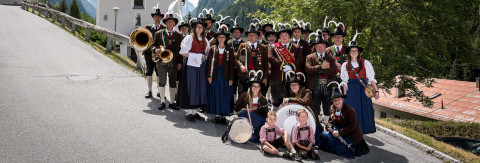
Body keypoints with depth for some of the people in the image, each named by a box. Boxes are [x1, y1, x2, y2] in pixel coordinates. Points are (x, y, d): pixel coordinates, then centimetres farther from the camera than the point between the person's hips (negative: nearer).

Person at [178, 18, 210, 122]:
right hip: (191, 65, -6)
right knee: (191, 87, -5)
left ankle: (194, 111, 12)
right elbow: (183, 52, -10)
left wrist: (204, 57, 4)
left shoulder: (204, 40, 15)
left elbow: (207, 52, 23)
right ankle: (189, 113, 0)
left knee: (200, 87, 5)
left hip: (201, 66, 6)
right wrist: (195, 57, -14)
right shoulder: (189, 38, -3)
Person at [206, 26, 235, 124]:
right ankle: (217, 115, 12)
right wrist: (209, 75, -3)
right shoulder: (212, 48, 6)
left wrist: (231, 78, -3)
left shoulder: (229, 49, 4)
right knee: (215, 95, 4)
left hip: (225, 75, 0)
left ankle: (223, 115, 9)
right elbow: (209, 62, 4)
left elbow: (232, 64, 3)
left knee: (225, 96, 1)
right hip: (215, 75, 1)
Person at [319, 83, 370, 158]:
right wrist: (330, 127, -11)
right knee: (325, 135, -11)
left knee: (340, 148, -22)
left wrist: (339, 132, -26)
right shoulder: (332, 108, -1)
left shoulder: (350, 110, -23)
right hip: (339, 129, 7)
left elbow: (352, 126, -22)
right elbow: (331, 120, 13)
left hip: (351, 134, -7)